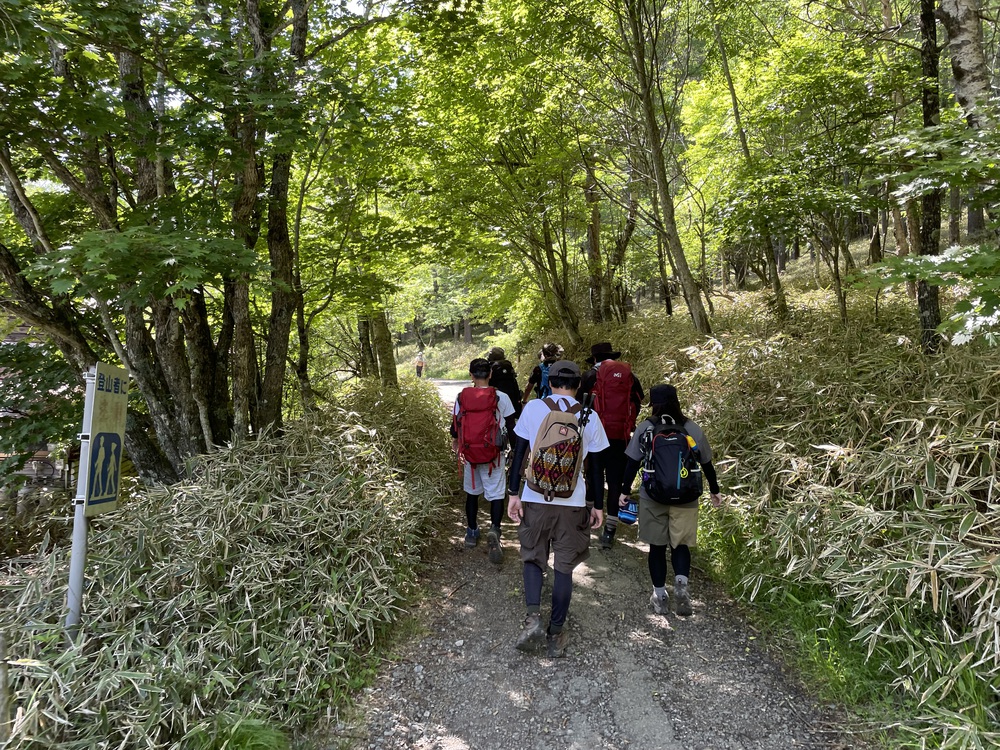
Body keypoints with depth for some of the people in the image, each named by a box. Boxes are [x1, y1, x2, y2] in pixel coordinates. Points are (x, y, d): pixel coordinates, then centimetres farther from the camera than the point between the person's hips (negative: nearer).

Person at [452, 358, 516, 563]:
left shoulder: (461, 397, -4)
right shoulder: (501, 398, -9)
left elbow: (455, 426, 6)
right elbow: (511, 428, -2)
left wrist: (455, 442, 27)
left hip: (469, 453, 2)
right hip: (493, 454, -2)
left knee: (472, 492, 19)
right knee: (496, 494, 4)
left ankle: (472, 532, 30)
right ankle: (494, 529, -18)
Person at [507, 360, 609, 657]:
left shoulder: (533, 408, -4)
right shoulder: (589, 417, -2)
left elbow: (519, 453, -4)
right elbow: (594, 468, 2)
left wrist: (514, 493, 1)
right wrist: (597, 505, 11)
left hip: (535, 498, 0)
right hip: (573, 503, 1)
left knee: (532, 558, 17)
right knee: (564, 567, 12)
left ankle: (533, 618, -3)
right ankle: (556, 634, 19)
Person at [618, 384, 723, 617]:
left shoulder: (645, 429, -6)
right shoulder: (693, 430, -2)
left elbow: (633, 463, -3)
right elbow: (707, 464, 7)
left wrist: (625, 490, 7)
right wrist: (715, 491, 20)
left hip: (653, 498, -1)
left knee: (657, 546, 12)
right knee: (680, 544, 14)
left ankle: (659, 595, 16)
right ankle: (681, 583, -10)